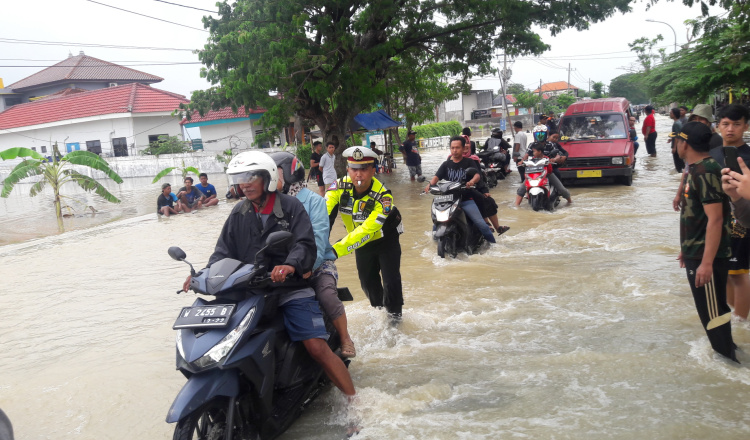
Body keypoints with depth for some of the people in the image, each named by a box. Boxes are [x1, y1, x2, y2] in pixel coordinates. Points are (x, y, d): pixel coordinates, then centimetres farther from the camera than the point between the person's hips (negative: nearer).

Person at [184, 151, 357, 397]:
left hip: (291, 288, -4)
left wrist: (290, 265, -35)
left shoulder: (290, 206, -1)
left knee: (317, 347, -16)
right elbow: (224, 250, 10)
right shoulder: (239, 214, 13)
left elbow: (306, 244, -13)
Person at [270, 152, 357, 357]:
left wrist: (308, 265, -32)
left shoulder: (313, 200, -4)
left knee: (327, 295, -29)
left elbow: (318, 238, -16)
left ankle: (345, 339, -7)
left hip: (317, 263, -4)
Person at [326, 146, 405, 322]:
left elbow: (367, 230, -42)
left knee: (391, 279, -5)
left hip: (385, 237, -3)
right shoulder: (340, 186, -25)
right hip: (362, 242, 3)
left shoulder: (382, 196, -34)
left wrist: (338, 249, -51)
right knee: (368, 281, 12)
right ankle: (378, 308, 39)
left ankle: (394, 312, 22)